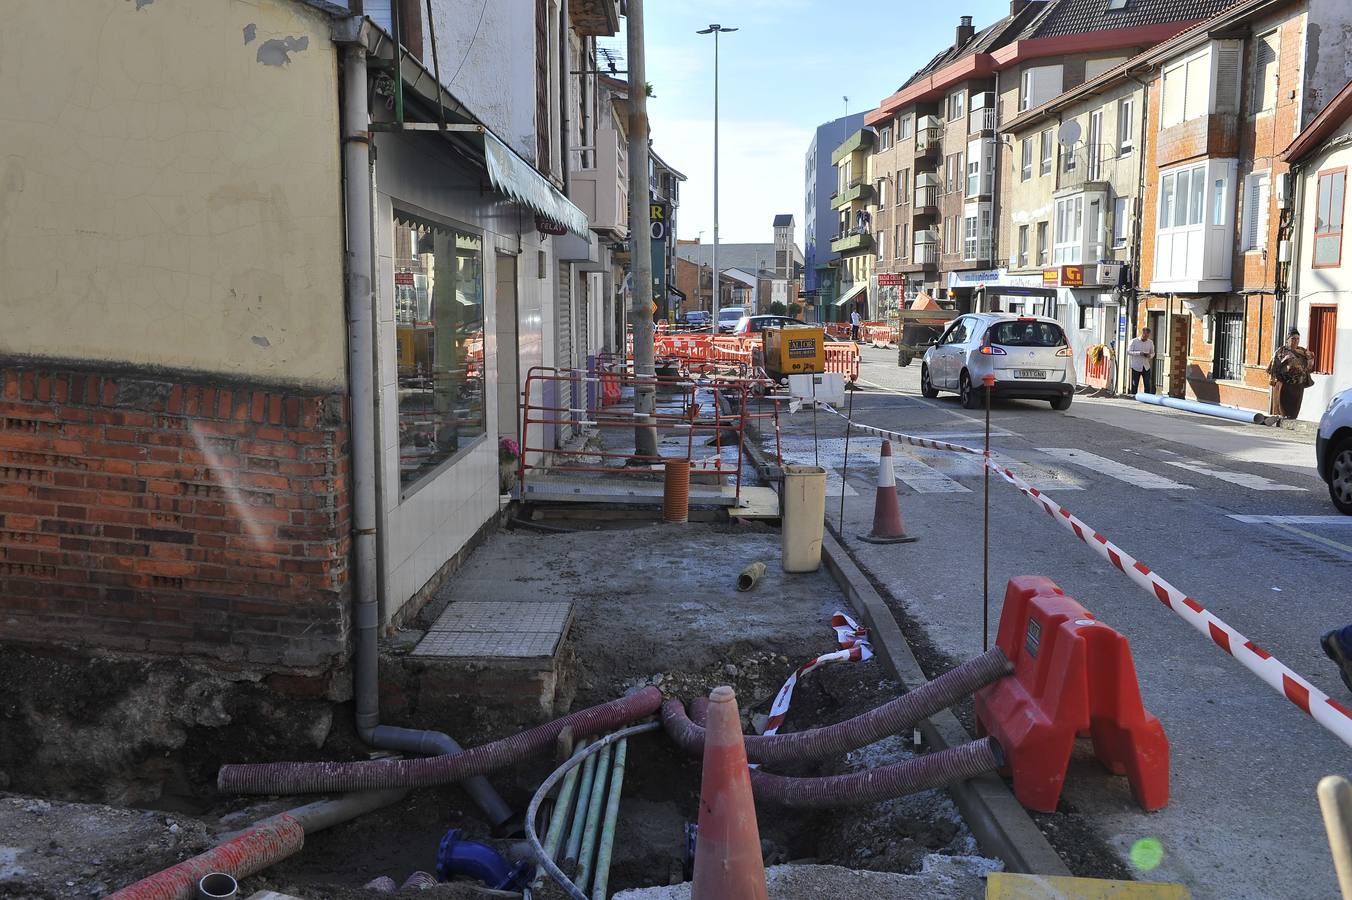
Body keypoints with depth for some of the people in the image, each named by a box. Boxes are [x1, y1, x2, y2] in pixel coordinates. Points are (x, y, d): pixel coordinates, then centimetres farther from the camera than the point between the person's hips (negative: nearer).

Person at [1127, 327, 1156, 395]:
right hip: (1136, 366, -3)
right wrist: (1139, 353, -20)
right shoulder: (1134, 341, -3)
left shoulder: (1150, 342, 9)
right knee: (1134, 384, 1)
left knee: (1148, 384, -1)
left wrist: (1150, 355, -8)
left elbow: (1153, 353, 17)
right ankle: (1133, 396, 9)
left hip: (1146, 367, 3)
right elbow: (1129, 351, -7)